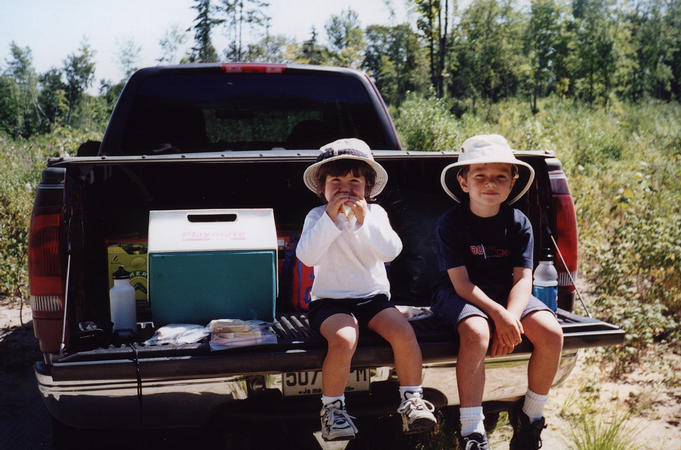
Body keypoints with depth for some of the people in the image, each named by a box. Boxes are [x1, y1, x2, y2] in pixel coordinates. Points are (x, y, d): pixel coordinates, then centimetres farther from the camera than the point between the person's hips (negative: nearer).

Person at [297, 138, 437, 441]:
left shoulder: (375, 213, 6)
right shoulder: (317, 217, 1)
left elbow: (391, 251, -10)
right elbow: (307, 256, -17)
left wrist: (365, 221, -21)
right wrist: (331, 218, -23)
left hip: (373, 297, 3)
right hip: (331, 300, -2)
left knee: (404, 333, -23)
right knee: (344, 339, -32)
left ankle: (411, 400, -5)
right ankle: (332, 407, -12)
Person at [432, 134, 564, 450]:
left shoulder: (519, 223, -1)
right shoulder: (450, 223, -11)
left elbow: (522, 278, -7)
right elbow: (461, 282, -16)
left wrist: (511, 317, -26)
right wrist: (498, 315, -29)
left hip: (507, 294, 4)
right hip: (461, 295, -4)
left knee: (551, 333, -20)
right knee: (476, 333, -36)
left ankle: (529, 416, 4)